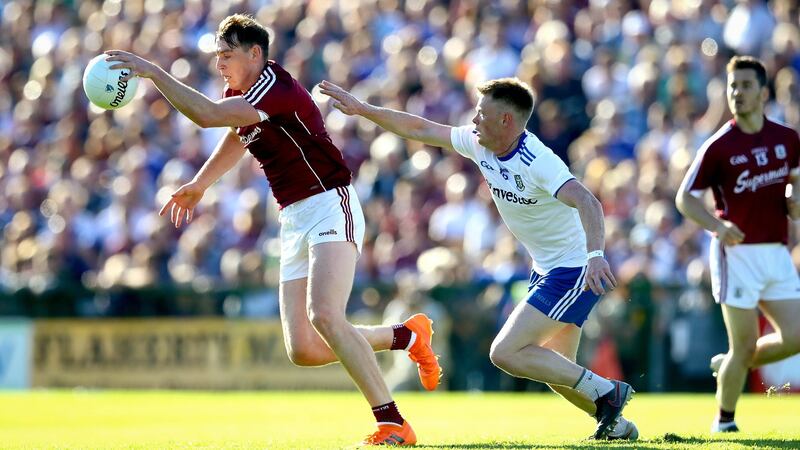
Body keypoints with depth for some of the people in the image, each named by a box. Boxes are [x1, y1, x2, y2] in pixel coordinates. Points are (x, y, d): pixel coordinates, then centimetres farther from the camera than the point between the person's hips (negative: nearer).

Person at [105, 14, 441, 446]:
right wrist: (198, 185, 42)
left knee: (324, 316, -29)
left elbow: (206, 114, -30)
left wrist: (152, 70, -25)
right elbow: (235, 140, 34)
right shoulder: (240, 93, 11)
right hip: (295, 222, 9)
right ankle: (408, 334, 21)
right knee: (304, 351, -1)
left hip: (329, 209, -9)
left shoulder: (276, 88, -18)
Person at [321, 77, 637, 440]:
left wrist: (595, 254, -56)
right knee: (555, 370, 13)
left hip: (575, 272, -9)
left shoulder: (537, 162, -26)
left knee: (505, 352, -15)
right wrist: (361, 108, 7)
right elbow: (421, 130, 9)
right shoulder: (479, 144, -1)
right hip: (546, 270, 9)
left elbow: (587, 202, -40)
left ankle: (605, 392, -9)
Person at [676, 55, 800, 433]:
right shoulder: (718, 147, -8)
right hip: (738, 252, -5)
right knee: (744, 346, -4)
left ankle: (729, 366, 24)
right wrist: (717, 225, -21)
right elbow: (685, 197, -4)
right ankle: (724, 423, 15)